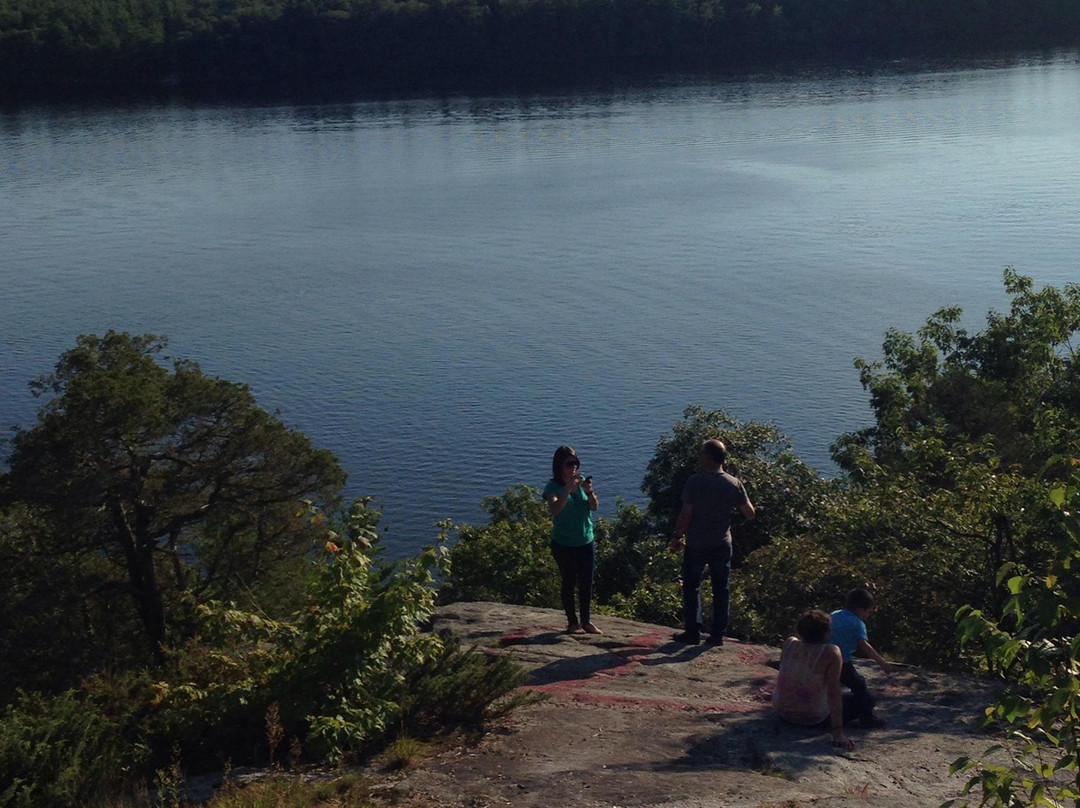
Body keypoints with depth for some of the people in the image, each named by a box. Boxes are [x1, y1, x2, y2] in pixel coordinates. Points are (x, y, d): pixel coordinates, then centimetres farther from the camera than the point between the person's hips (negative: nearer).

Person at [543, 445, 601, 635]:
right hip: (564, 544, -4)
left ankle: (586, 621, 18)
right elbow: (555, 509, -28)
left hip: (586, 541, 4)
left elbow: (594, 507, -1)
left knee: (587, 583, 7)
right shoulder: (553, 486, -11)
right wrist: (568, 488, -34)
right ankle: (572, 622, 14)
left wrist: (590, 492, -20)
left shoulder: (581, 482, 2)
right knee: (569, 583, 5)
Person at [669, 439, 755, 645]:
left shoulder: (695, 481, -14)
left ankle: (693, 632, 10)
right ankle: (718, 634, 11)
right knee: (721, 589, 10)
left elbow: (685, 514, -15)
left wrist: (677, 537, -3)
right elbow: (750, 513, 1)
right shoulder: (734, 484, -4)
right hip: (722, 543, 3)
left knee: (691, 587, 9)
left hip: (696, 544, -3)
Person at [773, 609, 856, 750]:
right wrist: (838, 733, -25)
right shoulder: (831, 652, -21)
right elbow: (833, 692, -25)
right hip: (812, 718, -5)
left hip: (781, 710, 5)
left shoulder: (790, 643, -8)